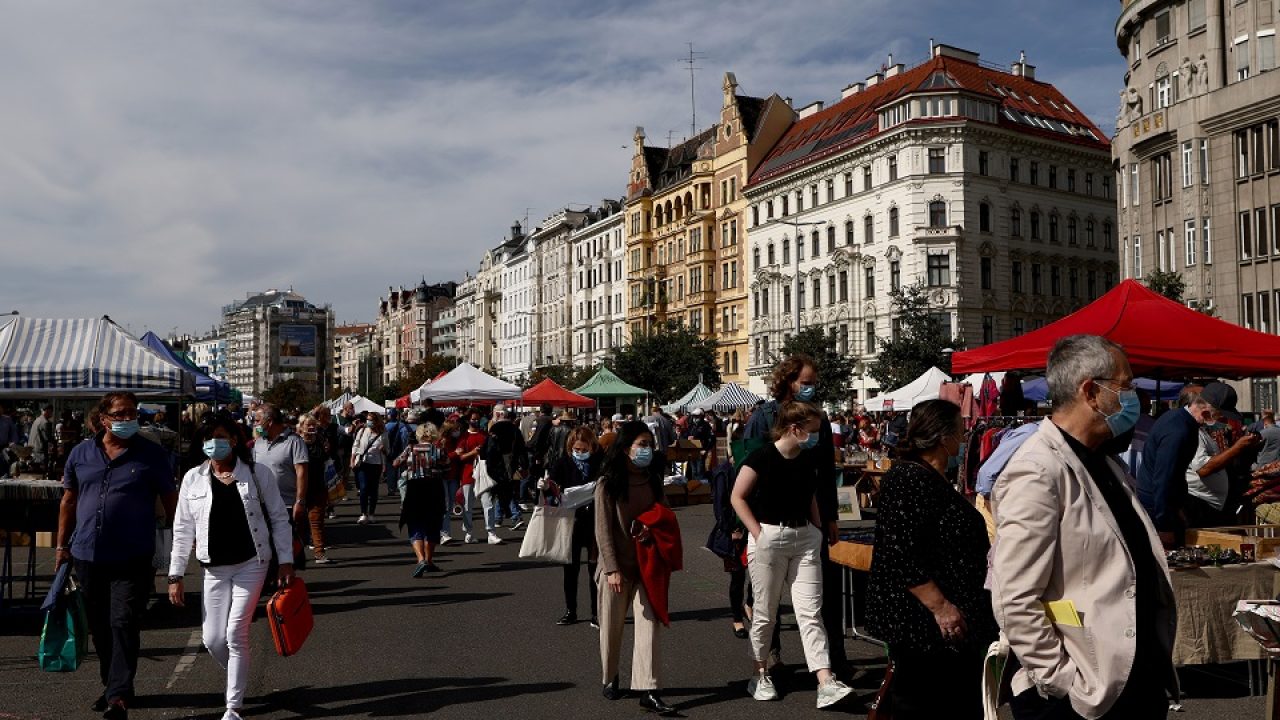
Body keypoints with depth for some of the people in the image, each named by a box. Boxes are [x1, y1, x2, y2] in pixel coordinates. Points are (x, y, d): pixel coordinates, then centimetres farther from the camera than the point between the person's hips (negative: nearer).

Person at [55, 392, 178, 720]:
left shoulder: (151, 455, -3)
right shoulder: (81, 453, 6)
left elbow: (170, 502, 0)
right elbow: (69, 501, 14)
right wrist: (62, 545, 12)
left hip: (132, 558, -4)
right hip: (88, 555, 4)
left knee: (124, 625, -8)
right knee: (100, 627, 15)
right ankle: (111, 684, 31)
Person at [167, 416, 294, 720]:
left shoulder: (258, 473, -5)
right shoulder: (193, 478, 1)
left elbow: (279, 518, -1)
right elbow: (183, 530, 5)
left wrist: (286, 561, -6)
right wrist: (176, 575, 2)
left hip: (251, 564, -3)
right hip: (215, 568, 3)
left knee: (236, 634, -6)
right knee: (213, 639, 4)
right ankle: (239, 681, 34)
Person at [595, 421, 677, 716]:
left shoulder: (654, 481, 4)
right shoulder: (608, 484, -10)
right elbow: (603, 530, -11)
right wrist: (612, 569, -16)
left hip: (647, 565, 3)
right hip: (617, 566, -3)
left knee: (649, 624, -4)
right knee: (612, 626, 10)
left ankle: (648, 690, -3)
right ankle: (610, 678, 31)